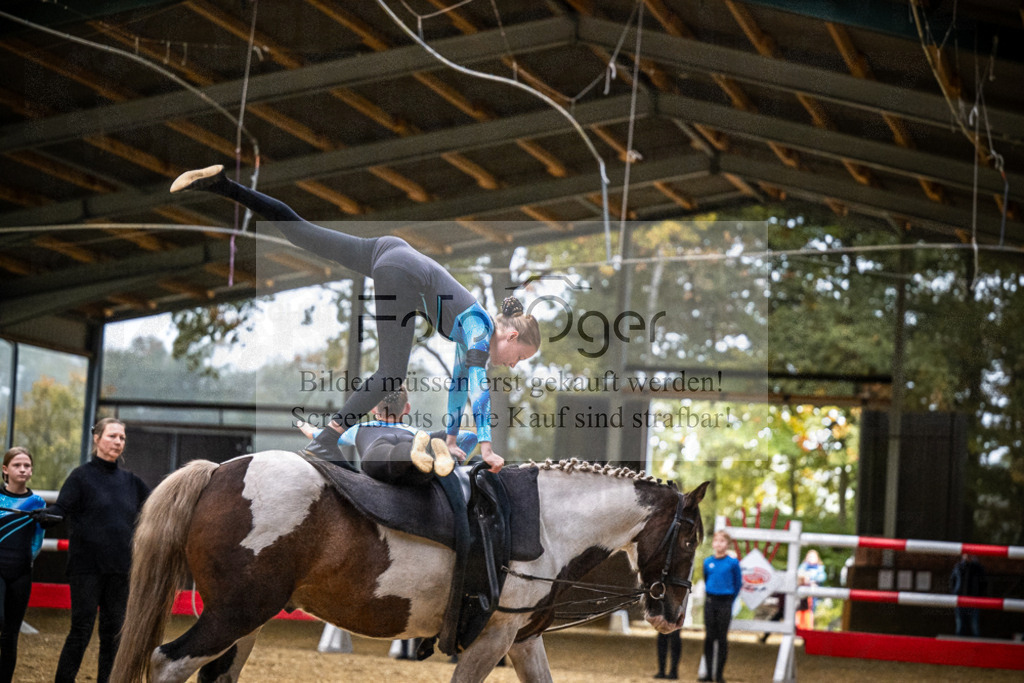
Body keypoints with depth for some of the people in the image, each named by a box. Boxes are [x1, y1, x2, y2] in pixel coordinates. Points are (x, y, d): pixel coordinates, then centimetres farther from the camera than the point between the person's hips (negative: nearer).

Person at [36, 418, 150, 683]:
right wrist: (43, 515, -32)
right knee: (81, 631, -5)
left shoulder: (129, 480, 11)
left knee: (113, 632, 7)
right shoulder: (82, 475, -3)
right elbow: (60, 509, -12)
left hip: (119, 569, 5)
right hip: (87, 568, -5)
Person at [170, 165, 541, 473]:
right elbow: (477, 387, -11)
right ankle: (325, 441, -16)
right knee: (392, 373, -8)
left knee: (298, 230, 5)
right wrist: (487, 449, -11)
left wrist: (451, 439, 34)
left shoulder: (473, 331, 22)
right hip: (401, 273, -8)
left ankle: (221, 184, -2)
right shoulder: (481, 330, 1)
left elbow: (458, 384, 32)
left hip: (389, 251, 8)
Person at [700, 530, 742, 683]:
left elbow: (738, 583, 4)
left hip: (725, 603, -3)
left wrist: (730, 601, 5)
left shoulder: (733, 562, -5)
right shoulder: (708, 562, 4)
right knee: (709, 637, 4)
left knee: (722, 638, 1)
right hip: (710, 603, 3)